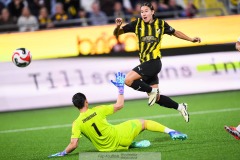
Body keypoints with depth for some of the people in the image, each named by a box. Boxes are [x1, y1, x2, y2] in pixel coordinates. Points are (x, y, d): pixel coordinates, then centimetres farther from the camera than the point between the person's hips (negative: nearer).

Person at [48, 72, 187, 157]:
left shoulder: (77, 124, -13)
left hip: (107, 148, 2)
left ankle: (133, 145, 16)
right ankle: (171, 132, 15)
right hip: (118, 136, -2)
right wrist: (121, 87, 7)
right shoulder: (97, 111, -14)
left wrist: (63, 153, -3)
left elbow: (74, 144, -19)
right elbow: (119, 105, -3)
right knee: (143, 123, 16)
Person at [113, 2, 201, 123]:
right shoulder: (137, 24, 3)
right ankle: (180, 107, 26)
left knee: (128, 80, -25)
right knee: (157, 98, 8)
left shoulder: (161, 24, 0)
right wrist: (118, 26, -17)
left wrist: (191, 39, 17)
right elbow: (117, 33, 4)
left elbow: (175, 32, 19)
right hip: (145, 63, 5)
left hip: (154, 62, -5)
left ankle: (152, 91, -6)